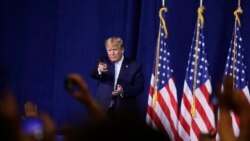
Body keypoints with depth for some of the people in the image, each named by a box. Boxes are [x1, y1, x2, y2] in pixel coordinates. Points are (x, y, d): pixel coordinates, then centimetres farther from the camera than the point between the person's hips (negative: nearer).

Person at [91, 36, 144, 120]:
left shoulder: (134, 65, 1)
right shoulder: (104, 62, 5)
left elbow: (139, 87, -2)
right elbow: (93, 75, -15)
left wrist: (123, 90, -20)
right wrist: (99, 70, -39)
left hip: (124, 111, -1)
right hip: (103, 109, 1)